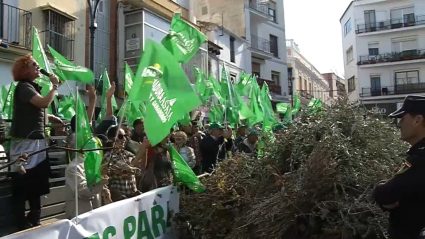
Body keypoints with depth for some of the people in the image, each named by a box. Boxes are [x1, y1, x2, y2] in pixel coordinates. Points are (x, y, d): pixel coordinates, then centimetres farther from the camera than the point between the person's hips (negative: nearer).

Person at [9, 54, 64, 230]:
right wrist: (55, 86, -14)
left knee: (36, 182, 15)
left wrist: (50, 117, 11)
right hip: (25, 141, -10)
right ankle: (22, 224, 9)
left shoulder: (33, 87, 17)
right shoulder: (24, 86, -12)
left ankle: (34, 220, 27)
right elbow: (45, 103, -26)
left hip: (36, 140, 10)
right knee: (22, 183, -1)